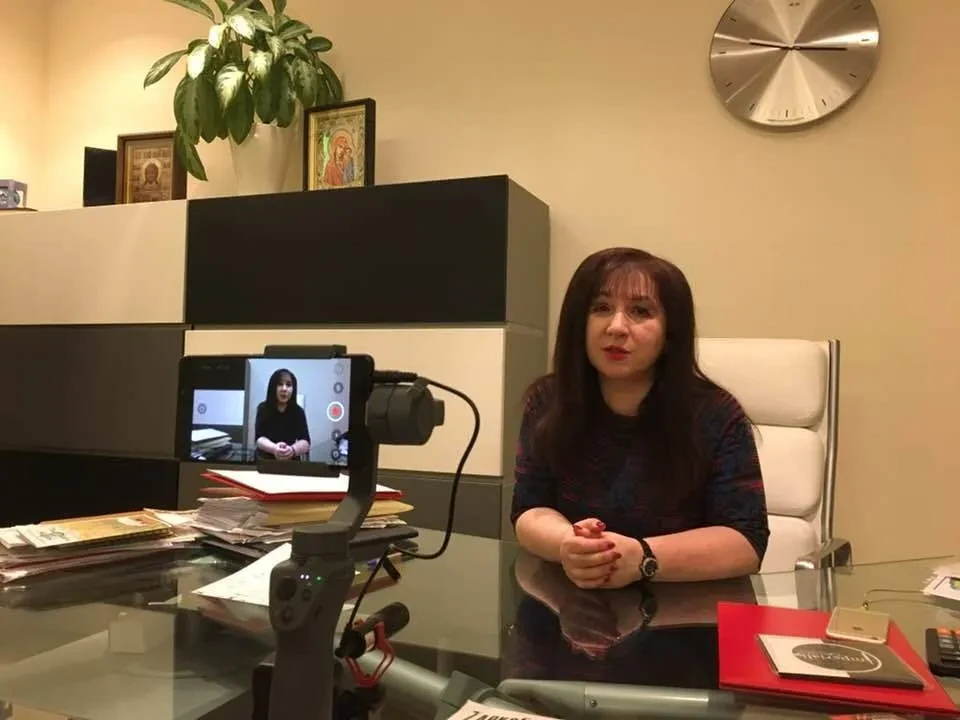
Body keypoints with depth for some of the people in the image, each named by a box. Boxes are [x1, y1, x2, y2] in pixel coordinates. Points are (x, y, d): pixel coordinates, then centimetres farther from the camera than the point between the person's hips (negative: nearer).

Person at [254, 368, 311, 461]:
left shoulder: (298, 412, -5)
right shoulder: (263, 408, -6)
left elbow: (305, 441, -16)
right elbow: (260, 438, -17)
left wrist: (292, 450, -37)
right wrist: (275, 448, -37)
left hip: (291, 461, 1)